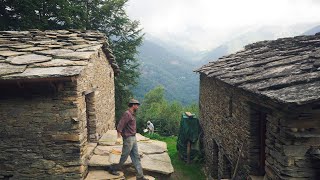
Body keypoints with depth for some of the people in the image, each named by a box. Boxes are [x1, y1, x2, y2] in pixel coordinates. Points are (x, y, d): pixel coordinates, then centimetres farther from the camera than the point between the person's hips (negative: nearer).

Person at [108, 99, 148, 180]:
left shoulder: (132, 114, 11)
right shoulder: (127, 114, -17)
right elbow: (120, 126, -23)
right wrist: (119, 137, -28)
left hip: (133, 138, 9)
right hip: (128, 139, -9)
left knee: (136, 157, 9)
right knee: (124, 157, 4)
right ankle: (113, 169, 24)